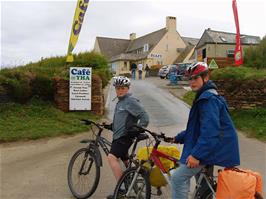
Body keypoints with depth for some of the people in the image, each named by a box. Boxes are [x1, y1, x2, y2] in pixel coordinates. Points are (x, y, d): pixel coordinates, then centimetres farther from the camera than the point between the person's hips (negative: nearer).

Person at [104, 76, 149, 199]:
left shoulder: (131, 101, -11)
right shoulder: (120, 101, 18)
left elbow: (144, 117, -17)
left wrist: (137, 129, -23)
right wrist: (111, 126, 16)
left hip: (125, 136, -10)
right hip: (118, 136, 10)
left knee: (112, 157, -23)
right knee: (125, 160, 20)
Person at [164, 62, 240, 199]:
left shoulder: (208, 99, -19)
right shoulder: (204, 96, 15)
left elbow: (210, 130, -29)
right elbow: (197, 126, 21)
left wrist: (196, 154, -31)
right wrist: (178, 138, 20)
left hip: (212, 147, -11)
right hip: (210, 145, 11)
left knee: (178, 178, -10)